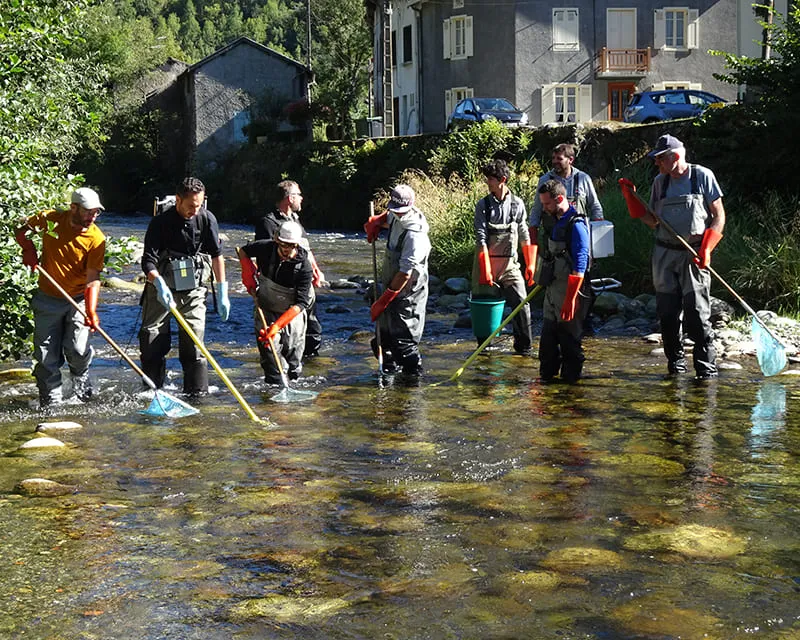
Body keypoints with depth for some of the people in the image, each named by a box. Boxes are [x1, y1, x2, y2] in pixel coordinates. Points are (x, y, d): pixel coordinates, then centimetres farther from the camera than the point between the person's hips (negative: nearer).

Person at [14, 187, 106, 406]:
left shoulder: (96, 238, -15)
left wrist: (91, 311, -31)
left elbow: (93, 279, -18)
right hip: (48, 299, 2)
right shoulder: (49, 220, -10)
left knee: (78, 351, -7)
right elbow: (21, 231, 11)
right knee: (46, 355, 3)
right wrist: (28, 249, -10)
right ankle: (51, 402, 16)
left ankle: (84, 393, 21)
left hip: (78, 300, -1)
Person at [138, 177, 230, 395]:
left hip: (192, 287, 1)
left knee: (194, 341, -5)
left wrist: (222, 293, 0)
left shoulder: (206, 219, -7)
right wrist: (160, 285, -40)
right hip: (161, 286, -1)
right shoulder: (161, 222, -16)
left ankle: (198, 391, -1)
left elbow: (216, 255, 2)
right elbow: (148, 261, -20)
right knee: (152, 341, -1)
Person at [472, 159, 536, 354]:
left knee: (521, 303, -6)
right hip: (486, 263, -1)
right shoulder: (483, 205, -3)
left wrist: (530, 265, 4)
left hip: (510, 264, 1)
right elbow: (481, 239, -9)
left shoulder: (517, 204, 3)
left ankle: (523, 346, 8)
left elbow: (524, 237, 8)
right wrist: (485, 270, -16)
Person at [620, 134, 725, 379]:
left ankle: (706, 367, -4)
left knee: (697, 312, -10)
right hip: (664, 253, 4)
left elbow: (719, 216, 0)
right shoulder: (660, 182, 11)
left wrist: (706, 248, -11)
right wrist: (632, 200, 2)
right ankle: (676, 364, 16)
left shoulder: (702, 176, -1)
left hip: (693, 254, -4)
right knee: (667, 312, 4)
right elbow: (654, 222, 13)